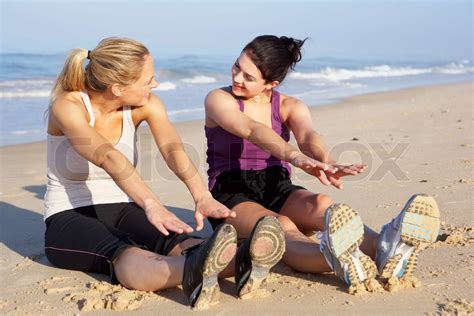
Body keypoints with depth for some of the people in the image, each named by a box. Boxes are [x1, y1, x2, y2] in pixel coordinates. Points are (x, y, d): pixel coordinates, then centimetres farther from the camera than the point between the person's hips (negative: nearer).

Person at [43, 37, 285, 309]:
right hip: (70, 219, -4)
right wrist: (150, 203, -54)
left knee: (176, 243, -31)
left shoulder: (146, 105, -5)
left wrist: (202, 196, -44)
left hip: (122, 211, 4)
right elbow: (108, 158, -37)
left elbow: (173, 149, -25)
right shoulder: (68, 107, -18)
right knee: (125, 256, -40)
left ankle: (241, 263, -59)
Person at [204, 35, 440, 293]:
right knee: (280, 225, -38)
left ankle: (383, 248, -62)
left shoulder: (290, 107, 6)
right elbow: (252, 131, -26)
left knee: (321, 204, -33)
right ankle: (343, 263, -70)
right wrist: (294, 156, -46)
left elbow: (308, 136, -19)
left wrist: (326, 163, -44)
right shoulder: (218, 100, -3)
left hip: (278, 191, 3)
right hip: (231, 198, -3)